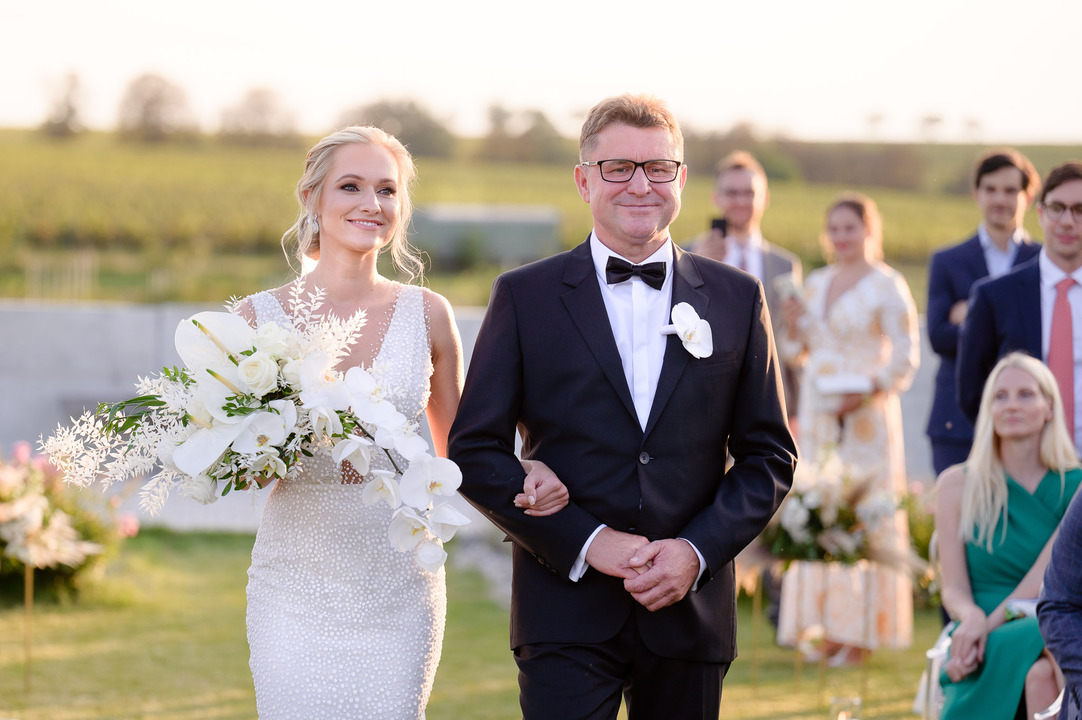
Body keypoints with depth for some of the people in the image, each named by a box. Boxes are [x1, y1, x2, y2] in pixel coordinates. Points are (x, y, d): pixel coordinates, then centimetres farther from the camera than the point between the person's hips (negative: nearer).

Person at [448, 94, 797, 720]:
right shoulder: (526, 297, 2)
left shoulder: (737, 299, 8)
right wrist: (587, 543, -11)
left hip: (692, 610, 2)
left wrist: (697, 550, -7)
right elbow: (476, 451, -1)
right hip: (567, 612, -2)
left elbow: (770, 454, 8)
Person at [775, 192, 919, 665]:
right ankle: (827, 628, 9)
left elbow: (906, 356, -8)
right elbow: (800, 353, 18)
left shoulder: (886, 286, -4)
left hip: (865, 414, -6)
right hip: (817, 413, 6)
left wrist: (868, 391, -20)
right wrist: (793, 326, -2)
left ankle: (861, 632, -3)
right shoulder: (817, 283, 13)